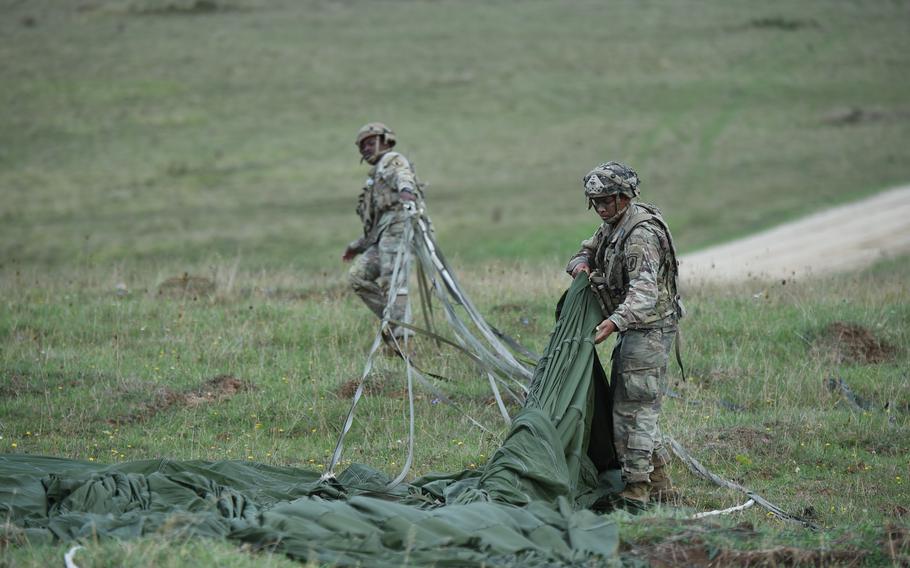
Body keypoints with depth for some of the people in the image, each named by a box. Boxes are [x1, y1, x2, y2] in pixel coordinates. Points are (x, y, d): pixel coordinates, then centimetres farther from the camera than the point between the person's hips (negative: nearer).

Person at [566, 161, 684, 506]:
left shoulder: (641, 234, -21)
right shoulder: (612, 226, 11)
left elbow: (644, 291, -31)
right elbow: (588, 250, 25)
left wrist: (615, 321, -45)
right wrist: (580, 264, 0)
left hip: (649, 329, -11)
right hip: (632, 329, 11)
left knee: (635, 408, -11)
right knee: (624, 404, 15)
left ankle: (637, 488, -9)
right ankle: (659, 484, 20)